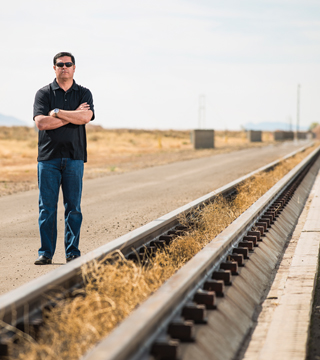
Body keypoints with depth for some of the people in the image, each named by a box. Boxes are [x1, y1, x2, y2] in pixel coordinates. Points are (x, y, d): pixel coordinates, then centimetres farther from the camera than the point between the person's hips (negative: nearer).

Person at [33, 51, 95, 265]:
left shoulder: (84, 94, 9)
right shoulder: (43, 93, 6)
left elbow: (86, 117, -11)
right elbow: (41, 123, -10)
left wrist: (57, 112, -10)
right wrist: (73, 115, -8)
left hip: (74, 157, 1)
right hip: (48, 157, -1)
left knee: (73, 206, 1)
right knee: (47, 207, -1)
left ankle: (73, 252, 8)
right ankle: (46, 253, 6)